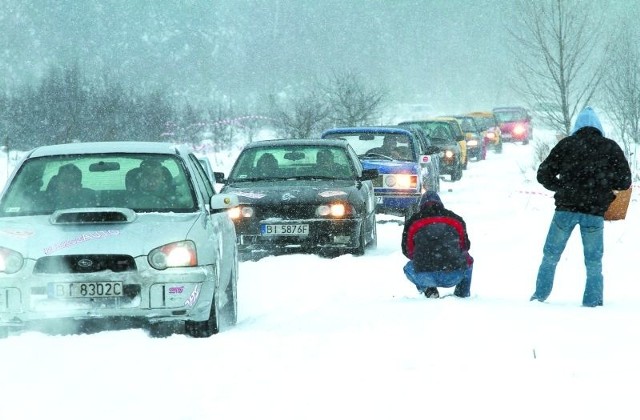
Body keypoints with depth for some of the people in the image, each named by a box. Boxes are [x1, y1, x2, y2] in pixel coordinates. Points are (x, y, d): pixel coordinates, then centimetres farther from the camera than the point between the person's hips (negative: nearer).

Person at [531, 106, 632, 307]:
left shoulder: (566, 144, 2)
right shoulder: (611, 148, 2)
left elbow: (544, 175, 2)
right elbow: (625, 181, 2)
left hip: (566, 209, 0)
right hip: (595, 212, 0)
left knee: (550, 256, 14)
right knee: (594, 263, 10)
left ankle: (540, 295, 15)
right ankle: (592, 302, 7)